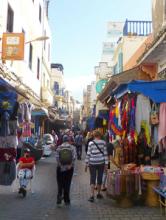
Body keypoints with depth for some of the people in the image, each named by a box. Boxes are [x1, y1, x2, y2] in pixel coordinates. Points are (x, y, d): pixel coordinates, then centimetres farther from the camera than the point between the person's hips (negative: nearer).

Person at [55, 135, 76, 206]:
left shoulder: (59, 147, -1)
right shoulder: (72, 147, -2)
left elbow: (57, 157, -9)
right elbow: (74, 157, -12)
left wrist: (60, 165, -6)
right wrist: (70, 165, -8)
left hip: (60, 168, 0)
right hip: (69, 168, 0)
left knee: (60, 184, 10)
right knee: (67, 184, 9)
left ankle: (59, 197, -7)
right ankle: (66, 200, 16)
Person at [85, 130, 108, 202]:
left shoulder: (91, 143, -4)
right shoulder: (103, 142, -1)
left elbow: (88, 154, -3)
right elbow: (105, 153, -1)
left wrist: (86, 163, 4)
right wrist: (106, 163, 3)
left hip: (92, 163, -1)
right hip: (101, 163, 1)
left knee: (92, 179, 2)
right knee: (99, 178, 13)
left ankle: (92, 195, -7)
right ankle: (98, 194, 27)